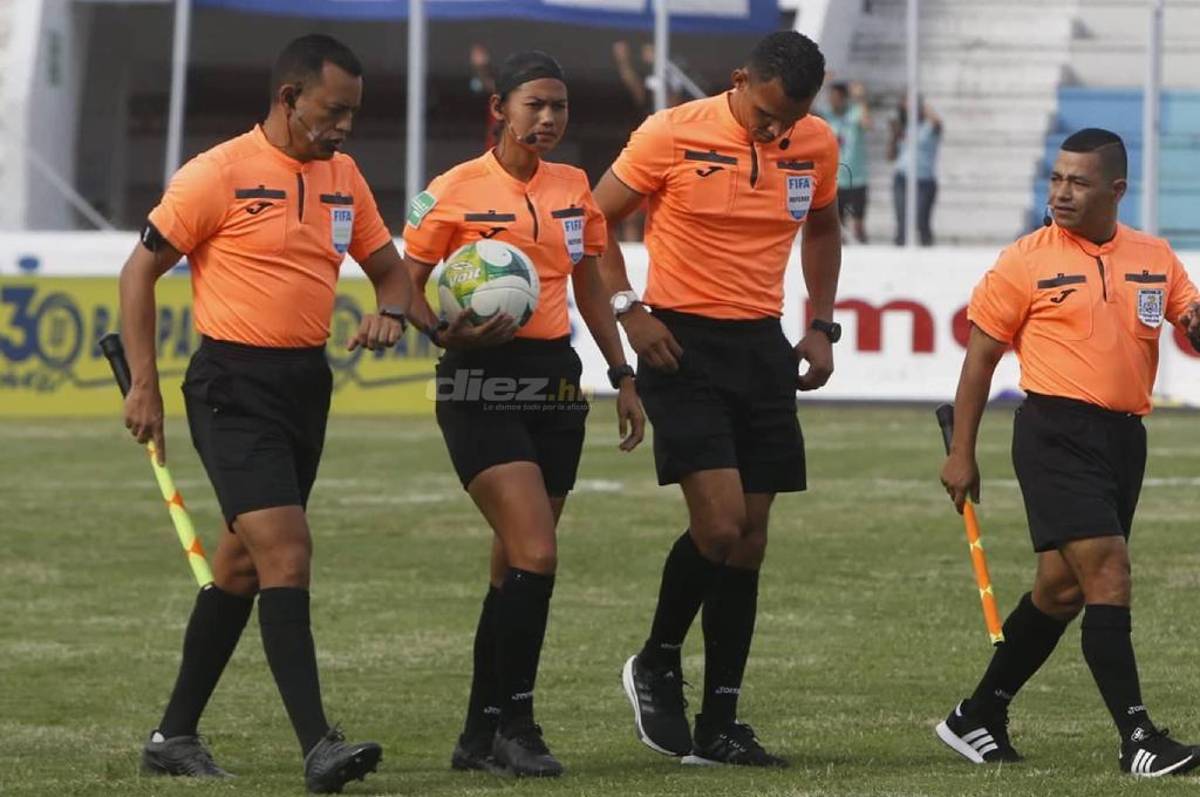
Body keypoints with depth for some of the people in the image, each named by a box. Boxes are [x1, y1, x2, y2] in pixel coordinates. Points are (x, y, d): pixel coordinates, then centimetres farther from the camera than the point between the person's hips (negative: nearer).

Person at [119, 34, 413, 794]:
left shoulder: (343, 177, 10)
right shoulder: (220, 174, -10)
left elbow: (389, 266, 19)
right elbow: (140, 271, -5)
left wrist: (390, 312, -5)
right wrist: (145, 385, -9)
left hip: (307, 382, 8)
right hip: (234, 384, -8)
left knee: (243, 561, 12)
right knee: (285, 549, -18)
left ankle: (176, 735, 23)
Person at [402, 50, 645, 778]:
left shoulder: (573, 189, 10)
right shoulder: (454, 193, -7)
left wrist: (622, 375, 17)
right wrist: (446, 333, -20)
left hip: (555, 379, 6)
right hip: (483, 384, -6)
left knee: (515, 566, 9)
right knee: (535, 557, -17)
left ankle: (481, 735, 17)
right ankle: (515, 723, -7)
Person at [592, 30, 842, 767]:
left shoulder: (817, 146, 3)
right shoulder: (674, 135, -11)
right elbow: (596, 219, -3)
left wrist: (822, 325, 12)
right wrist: (629, 309, -13)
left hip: (763, 347, 5)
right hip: (684, 345, -5)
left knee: (748, 541, 4)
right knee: (720, 524, -18)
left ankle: (720, 727, 9)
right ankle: (657, 666, 8)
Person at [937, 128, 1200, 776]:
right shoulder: (1027, 261, -3)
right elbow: (980, 356, 2)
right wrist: (961, 453, 1)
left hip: (1125, 434, 5)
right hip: (1056, 432, -5)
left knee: (1062, 589, 11)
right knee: (1106, 571, -16)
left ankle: (979, 718, 25)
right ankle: (1137, 737, -16)